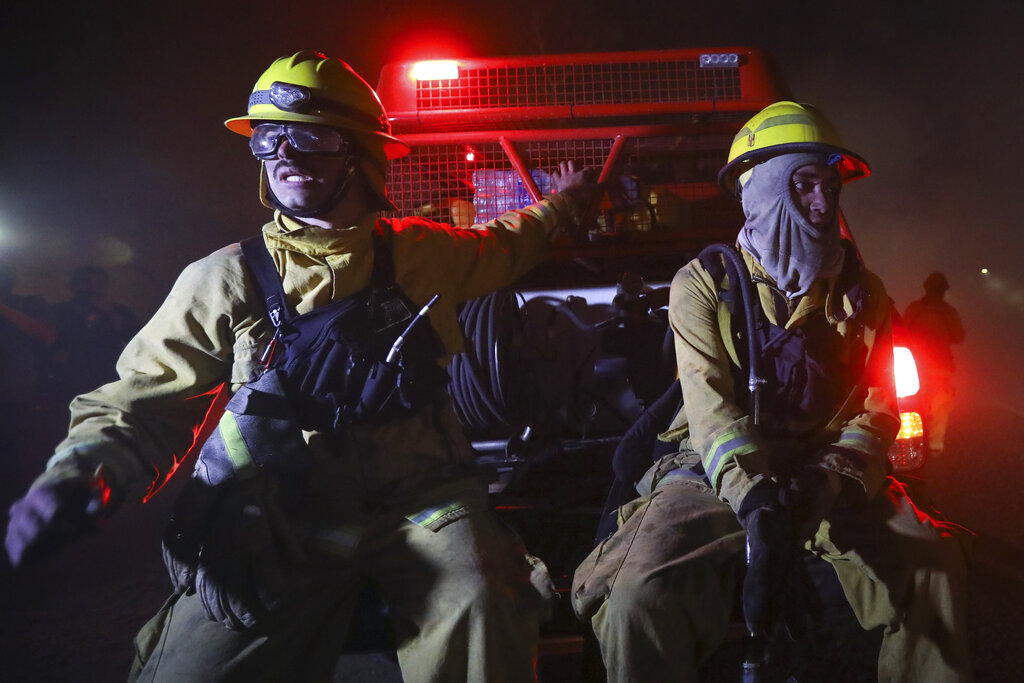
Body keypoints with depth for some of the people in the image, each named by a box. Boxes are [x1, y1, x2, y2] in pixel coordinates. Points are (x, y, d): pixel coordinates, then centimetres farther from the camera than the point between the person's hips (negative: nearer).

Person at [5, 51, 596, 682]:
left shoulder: (421, 252, 8)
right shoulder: (226, 280, 3)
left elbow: (501, 245, 30)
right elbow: (144, 400, 8)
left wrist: (562, 203, 43)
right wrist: (84, 471, -11)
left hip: (419, 493, 1)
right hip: (282, 514, 0)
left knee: (481, 620, -28)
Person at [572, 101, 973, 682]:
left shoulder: (862, 292, 12)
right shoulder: (705, 283, -1)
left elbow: (878, 410, 4)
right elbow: (710, 407, -13)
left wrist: (826, 485, -17)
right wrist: (761, 512, -28)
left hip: (827, 477, 4)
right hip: (718, 475, -3)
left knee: (936, 563, -22)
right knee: (641, 596, -29)